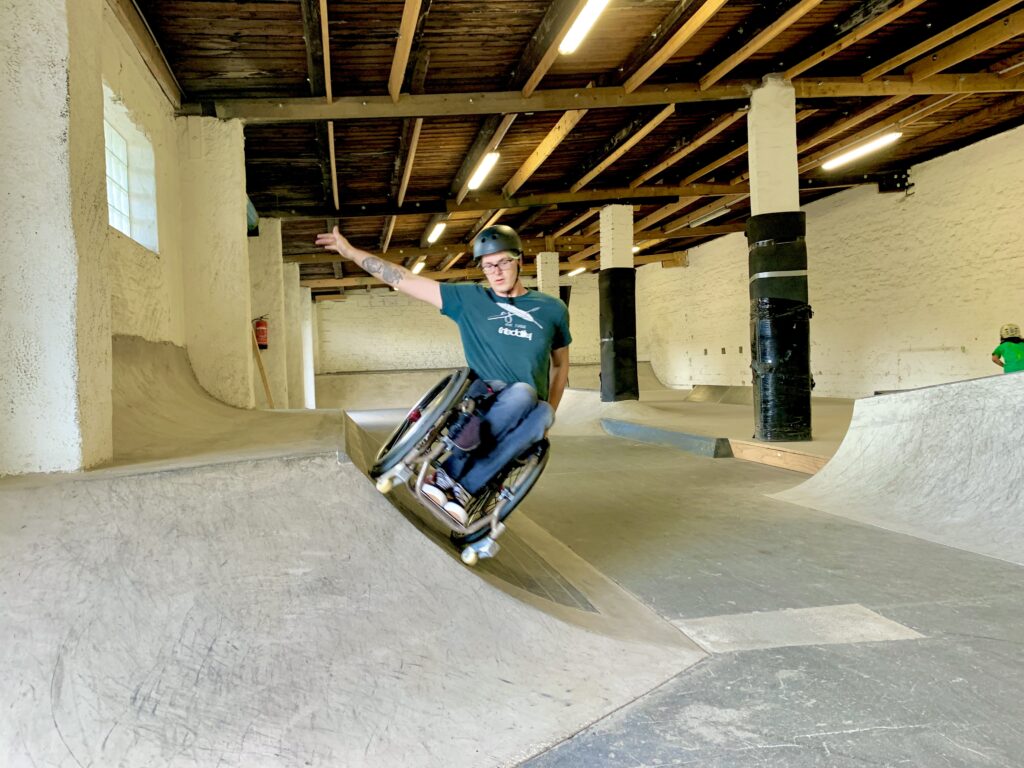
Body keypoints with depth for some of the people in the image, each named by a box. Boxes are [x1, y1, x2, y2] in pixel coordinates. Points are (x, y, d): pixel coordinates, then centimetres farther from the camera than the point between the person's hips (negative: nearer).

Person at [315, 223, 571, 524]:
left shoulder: (552, 309, 8)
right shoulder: (469, 299, 4)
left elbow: (561, 363, 20)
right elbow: (405, 280, 3)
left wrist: (550, 412, 12)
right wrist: (352, 252, 2)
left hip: (532, 408, 2)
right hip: (488, 399, -2)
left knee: (540, 415, -35)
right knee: (521, 393, -36)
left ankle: (462, 487, -33)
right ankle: (447, 474, -34)